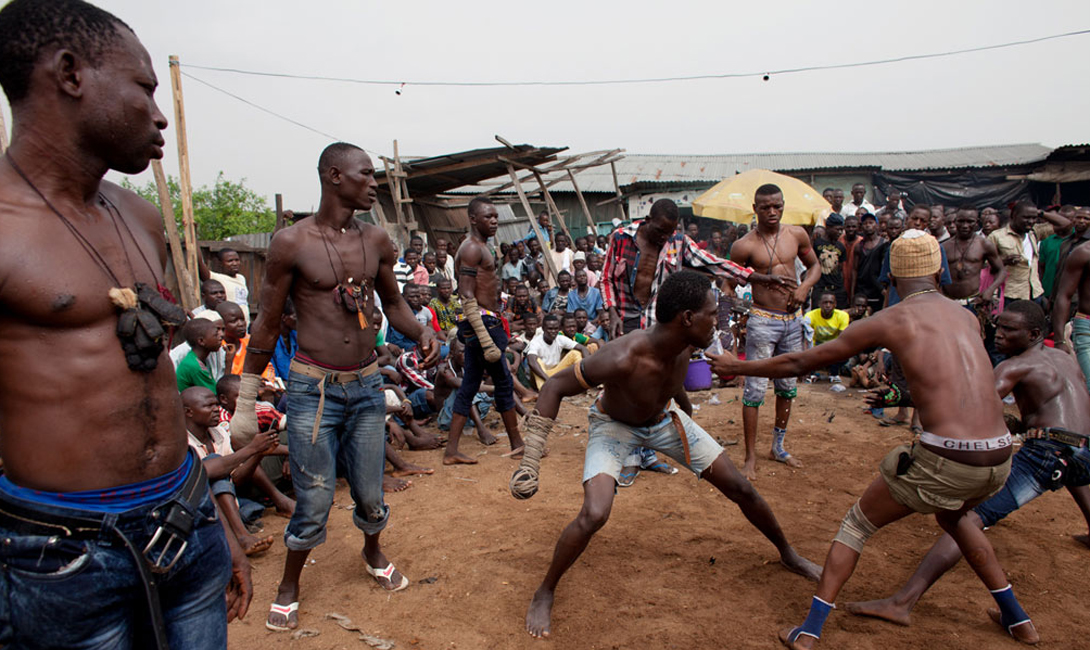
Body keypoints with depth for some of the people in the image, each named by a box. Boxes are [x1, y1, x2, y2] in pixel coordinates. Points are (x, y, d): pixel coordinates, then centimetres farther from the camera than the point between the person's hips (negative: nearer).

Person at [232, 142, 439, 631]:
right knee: (314, 500, 3)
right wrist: (245, 403, 1)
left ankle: (374, 556, 44)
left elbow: (393, 304, 17)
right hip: (312, 388, -3)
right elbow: (267, 324, -2)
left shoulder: (376, 240, 4)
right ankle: (288, 587, 30)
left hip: (366, 384, 4)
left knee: (370, 493, 12)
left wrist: (422, 333, -5)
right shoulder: (292, 242, -8)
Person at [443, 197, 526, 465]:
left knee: (469, 386, 10)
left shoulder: (479, 247, 18)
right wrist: (487, 341, -26)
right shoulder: (472, 248, -13)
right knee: (504, 383, 1)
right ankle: (517, 444, 15)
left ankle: (451, 450, 14)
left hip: (483, 324, 10)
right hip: (482, 323, -10)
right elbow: (467, 298, -21)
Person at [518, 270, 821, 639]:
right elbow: (555, 387, -31)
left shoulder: (684, 346, -21)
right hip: (614, 425, -5)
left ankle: (788, 554, 36)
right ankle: (544, 594, 1)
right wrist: (531, 462, -34)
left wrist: (686, 413, 23)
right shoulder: (623, 358, -41)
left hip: (665, 418, 5)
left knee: (740, 488, 7)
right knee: (594, 516, -27)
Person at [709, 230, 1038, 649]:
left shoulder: (889, 321, -1)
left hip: (944, 459, -5)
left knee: (857, 524, 14)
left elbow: (801, 363, 4)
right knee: (953, 518, 38)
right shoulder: (967, 318, 14)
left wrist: (738, 367, 15)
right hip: (1000, 459, 6)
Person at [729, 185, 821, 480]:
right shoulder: (745, 245, -10)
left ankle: (778, 447, 31)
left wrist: (805, 286, -3)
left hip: (793, 320, 6)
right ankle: (751, 458, 4)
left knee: (788, 387, 15)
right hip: (763, 321, -5)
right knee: (755, 389, -5)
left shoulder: (796, 234, 4)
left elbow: (814, 265, 17)